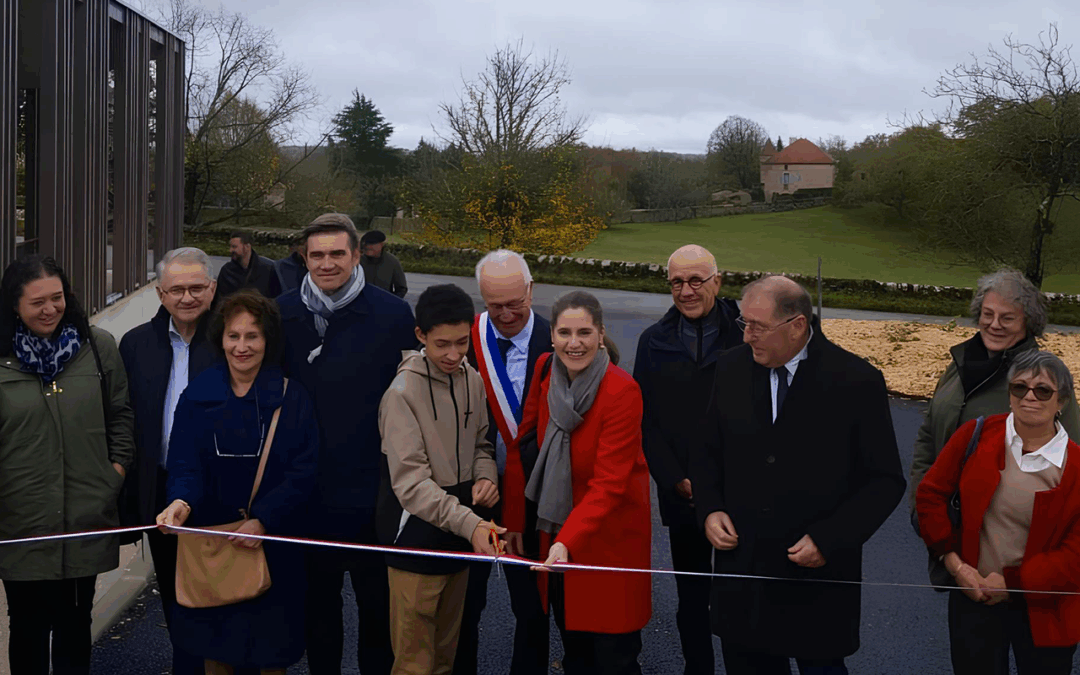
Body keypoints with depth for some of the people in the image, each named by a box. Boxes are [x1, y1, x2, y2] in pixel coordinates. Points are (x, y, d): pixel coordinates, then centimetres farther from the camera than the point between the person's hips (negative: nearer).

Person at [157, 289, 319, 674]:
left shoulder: (292, 399, -4)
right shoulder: (197, 396, 1)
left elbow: (302, 473, -8)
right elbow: (184, 465, -5)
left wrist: (262, 520, -20)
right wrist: (182, 502, -27)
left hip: (273, 542, -1)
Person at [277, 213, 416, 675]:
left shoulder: (392, 314, -6)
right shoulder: (283, 315, 2)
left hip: (373, 493, -2)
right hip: (308, 494, 2)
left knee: (378, 603, 11)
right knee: (317, 602, 17)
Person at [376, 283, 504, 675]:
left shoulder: (472, 380, 2)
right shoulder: (403, 392, -18)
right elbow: (410, 481, -23)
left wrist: (485, 477, -8)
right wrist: (469, 523, -34)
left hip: (461, 529, 6)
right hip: (417, 533, -6)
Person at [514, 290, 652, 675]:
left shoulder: (623, 391, -22)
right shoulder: (546, 370, -5)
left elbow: (609, 484, -25)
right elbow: (527, 434, 7)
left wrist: (567, 542, -36)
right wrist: (514, 516, 5)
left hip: (609, 537, -5)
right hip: (557, 530, 5)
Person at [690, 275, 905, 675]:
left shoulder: (858, 382, -11)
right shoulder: (732, 368, 1)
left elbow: (885, 481, -7)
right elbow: (706, 452, 14)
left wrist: (829, 540, -15)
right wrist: (709, 509, -3)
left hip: (818, 579, -3)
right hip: (741, 572, 4)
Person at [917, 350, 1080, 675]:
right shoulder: (976, 435, -5)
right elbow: (930, 493, 3)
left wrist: (1011, 582, -14)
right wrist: (953, 561, -5)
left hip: (1044, 611, -1)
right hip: (975, 599, 1)